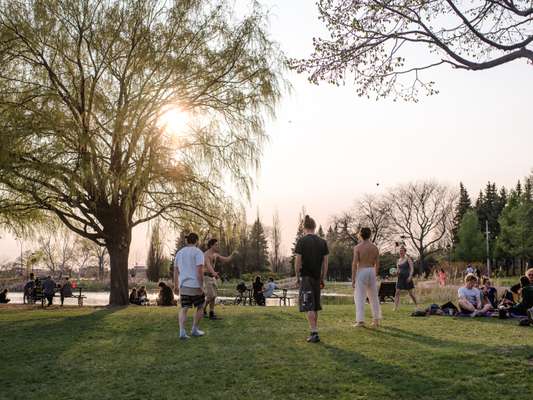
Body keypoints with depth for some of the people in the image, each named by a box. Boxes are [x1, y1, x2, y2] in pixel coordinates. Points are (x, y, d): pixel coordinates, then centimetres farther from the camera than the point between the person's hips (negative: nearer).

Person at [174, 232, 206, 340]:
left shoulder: (179, 253, 11)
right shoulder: (198, 252, -8)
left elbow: (175, 271, 13)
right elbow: (200, 270, -17)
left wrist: (175, 285, 18)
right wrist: (201, 286, -15)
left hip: (183, 286, 5)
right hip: (195, 285, -5)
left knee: (184, 309, 7)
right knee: (200, 307, 14)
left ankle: (182, 332, -7)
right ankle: (194, 330, 18)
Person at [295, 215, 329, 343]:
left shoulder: (301, 241, -8)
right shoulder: (322, 242, 4)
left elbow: (297, 261, -11)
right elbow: (325, 262, 4)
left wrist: (297, 276, 1)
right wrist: (323, 279, 11)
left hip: (306, 276, -5)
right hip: (317, 277, 5)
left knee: (309, 306, -4)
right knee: (315, 306, 15)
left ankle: (314, 333, -10)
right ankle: (314, 331, 21)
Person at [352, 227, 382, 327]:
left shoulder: (358, 247, -8)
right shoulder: (375, 247, 5)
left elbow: (354, 263, -12)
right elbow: (377, 264, 7)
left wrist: (353, 278, -9)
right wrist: (375, 276, 17)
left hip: (361, 271, -4)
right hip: (372, 271, 4)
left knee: (359, 297, -1)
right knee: (374, 297, 14)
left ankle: (360, 320, -8)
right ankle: (376, 320, 18)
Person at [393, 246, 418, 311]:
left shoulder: (408, 259, -4)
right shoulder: (398, 260, 12)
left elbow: (412, 268, -9)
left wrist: (410, 276, -21)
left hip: (407, 278, -5)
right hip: (400, 278, 5)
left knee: (411, 293, 3)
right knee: (397, 293, -4)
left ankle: (416, 306, 19)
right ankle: (395, 307, -5)